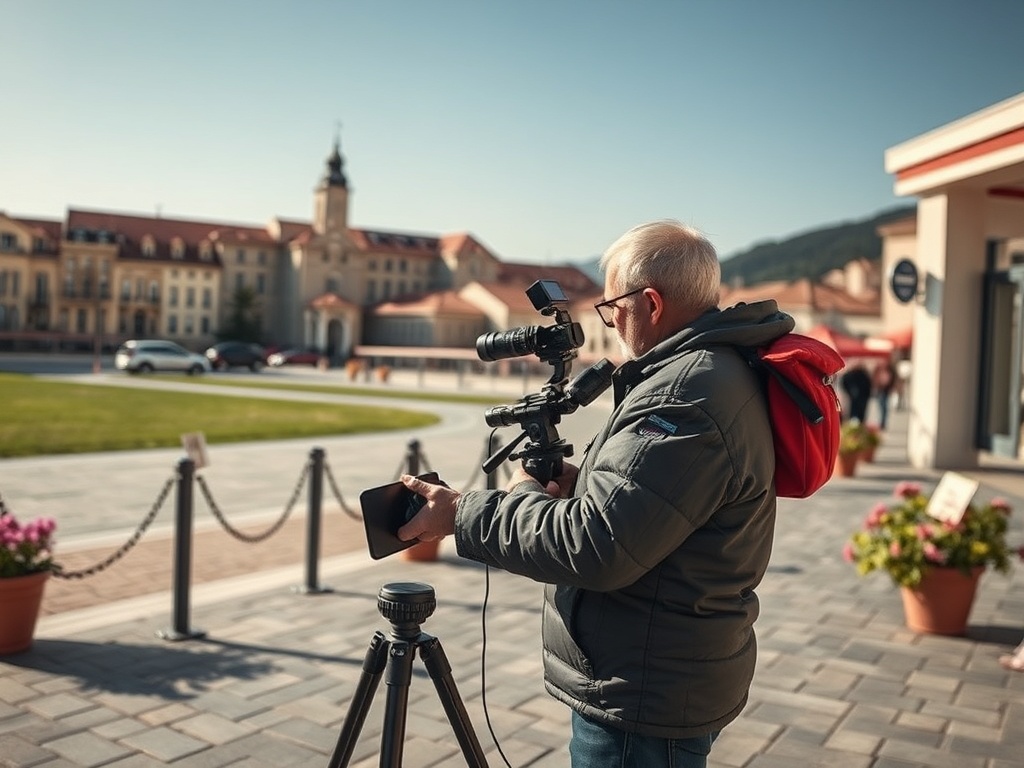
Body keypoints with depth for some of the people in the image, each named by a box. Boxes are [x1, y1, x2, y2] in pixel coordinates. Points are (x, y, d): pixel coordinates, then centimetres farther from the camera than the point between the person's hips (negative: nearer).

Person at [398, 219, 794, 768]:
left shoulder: (686, 398, -25)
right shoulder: (719, 370, 8)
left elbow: (594, 548, -28)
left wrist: (464, 515, -17)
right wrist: (584, 485, 1)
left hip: (644, 705, -10)